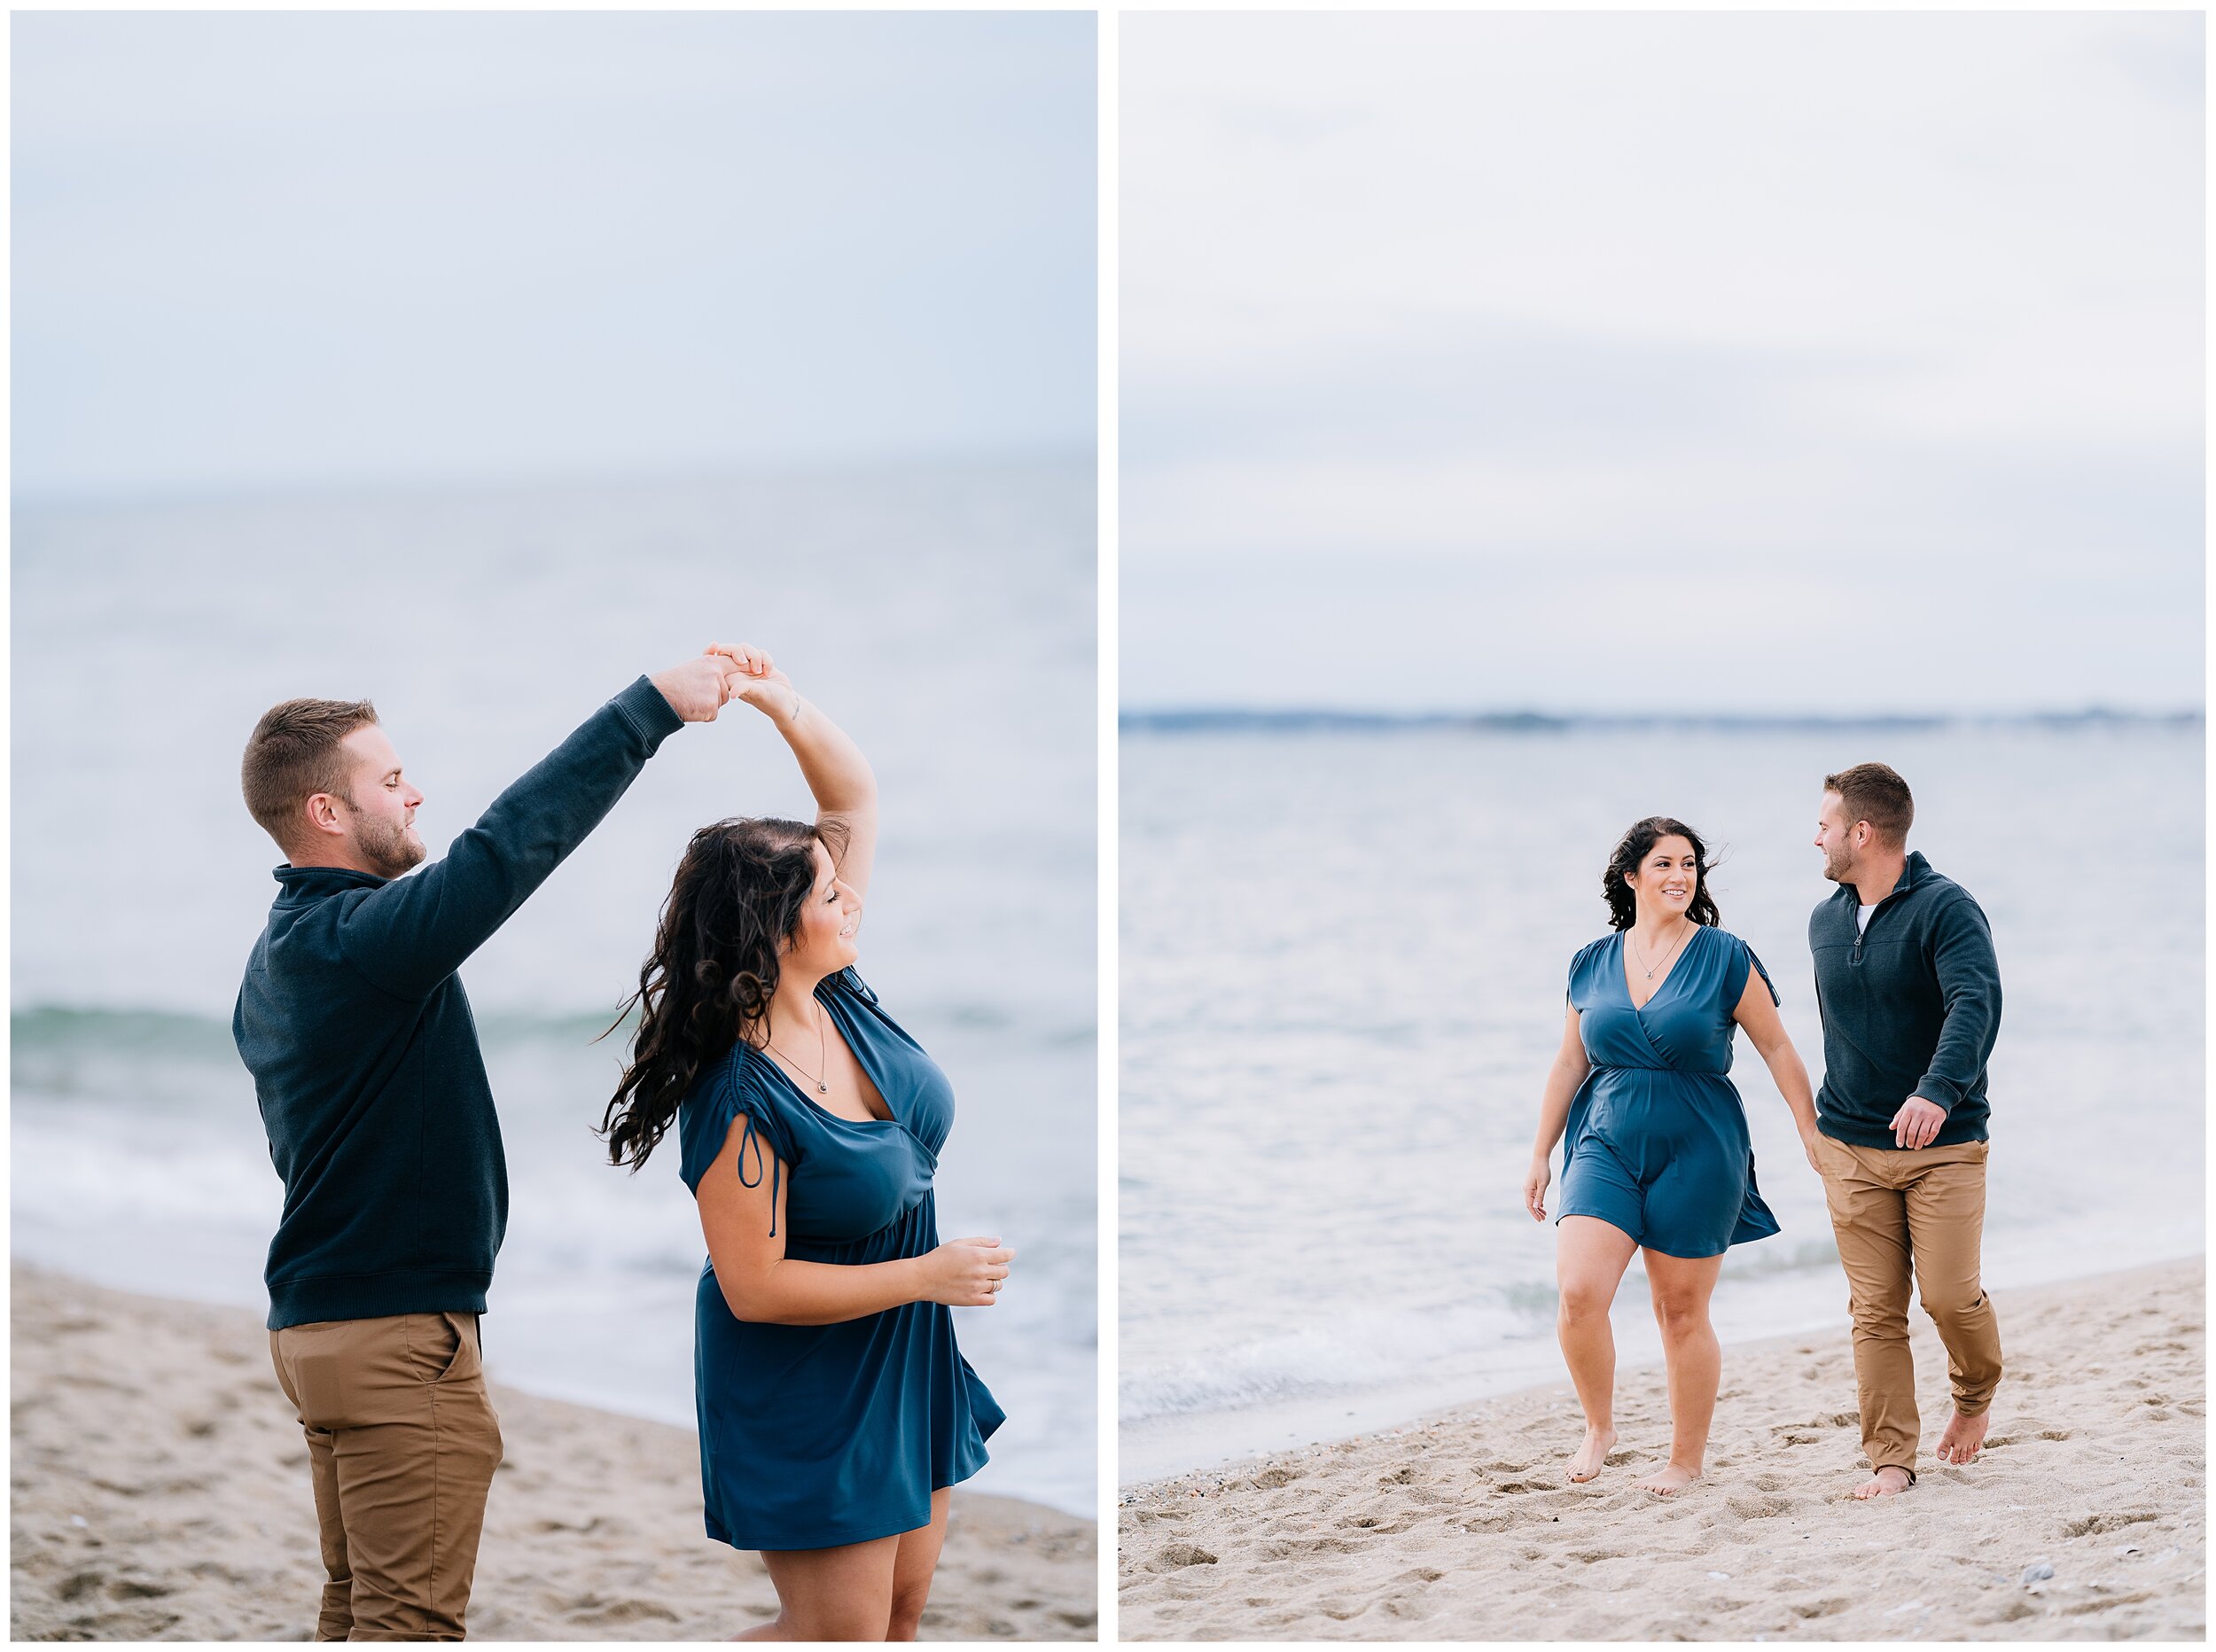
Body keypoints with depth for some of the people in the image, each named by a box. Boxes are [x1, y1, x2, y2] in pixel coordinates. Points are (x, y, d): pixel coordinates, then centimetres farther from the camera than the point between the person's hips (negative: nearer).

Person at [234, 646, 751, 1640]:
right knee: (410, 1622, -6)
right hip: (398, 1337, -10)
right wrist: (652, 708, -25)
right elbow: (510, 843, -28)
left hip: (316, 1323, 10)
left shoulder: (278, 955, 14)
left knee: (357, 1603, 15)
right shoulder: (359, 935, -19)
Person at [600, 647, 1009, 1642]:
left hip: (906, 1368, 8)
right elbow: (754, 1287, -25)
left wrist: (783, 705, -16)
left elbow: (856, 795, 0)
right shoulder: (741, 1098, -26)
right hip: (808, 1389, -8)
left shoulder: (840, 997, -5)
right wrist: (927, 1274, -21)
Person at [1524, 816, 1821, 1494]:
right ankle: (1599, 1427, 9)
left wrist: (1813, 1136, 0)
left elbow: (1777, 1049, 2)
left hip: (1696, 1152, -2)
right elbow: (1568, 1065, 14)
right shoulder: (1592, 964, 6)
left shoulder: (1726, 959, -3)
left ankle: (1687, 1458, 21)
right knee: (1578, 1292, -15)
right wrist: (1540, 1155, 15)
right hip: (1606, 1144, 2)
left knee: (1682, 1311, 4)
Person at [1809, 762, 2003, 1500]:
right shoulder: (1824, 922, 10)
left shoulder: (1946, 908, -11)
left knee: (1950, 1294, -7)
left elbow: (1976, 1004, -26)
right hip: (1852, 1147, 5)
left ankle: (1975, 1397, 23)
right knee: (1875, 1309, 0)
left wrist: (1938, 1092, -42)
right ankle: (1890, 1459, 4)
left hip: (1944, 1144, -5)